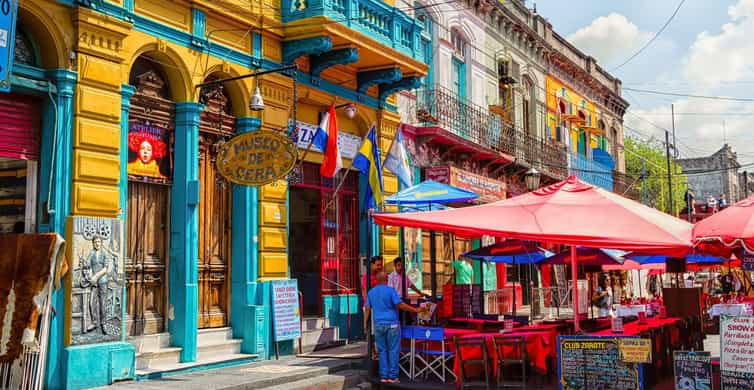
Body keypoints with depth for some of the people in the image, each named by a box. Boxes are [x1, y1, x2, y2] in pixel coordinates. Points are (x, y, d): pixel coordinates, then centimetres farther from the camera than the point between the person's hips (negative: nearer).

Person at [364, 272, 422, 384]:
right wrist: (415, 310, -4)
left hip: (378, 325, 4)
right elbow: (400, 305, -11)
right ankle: (392, 376, 1)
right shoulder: (390, 290, -8)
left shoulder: (371, 292, 7)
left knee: (382, 351, 9)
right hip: (392, 324, -4)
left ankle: (383, 376, 8)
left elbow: (367, 308, 8)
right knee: (393, 350, 2)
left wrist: (365, 324, 15)